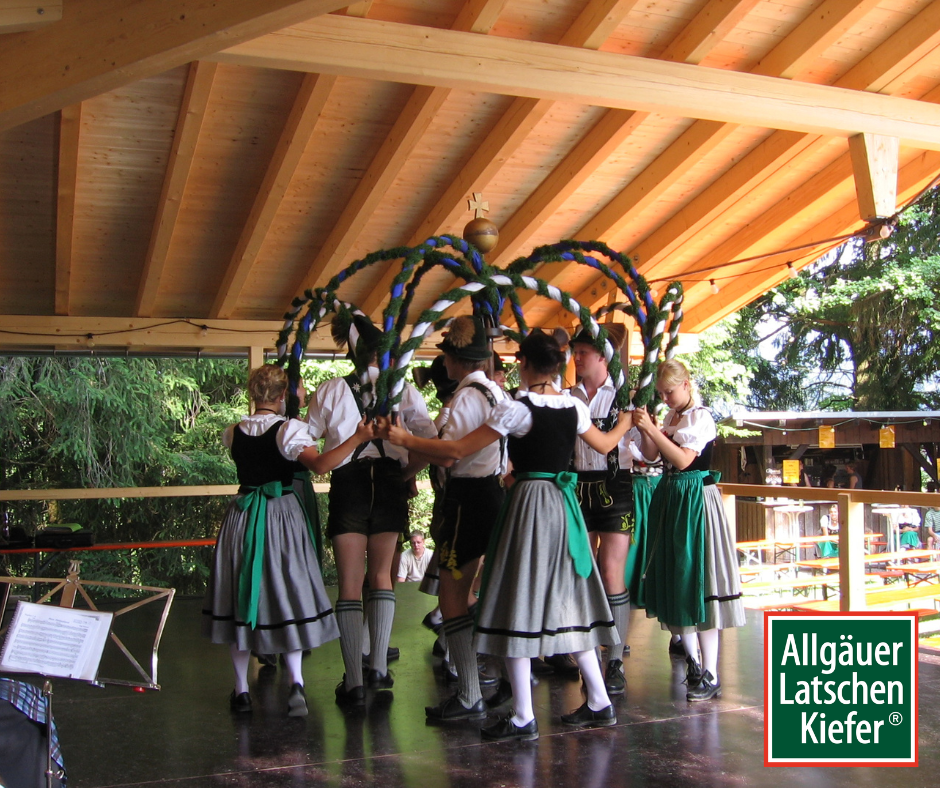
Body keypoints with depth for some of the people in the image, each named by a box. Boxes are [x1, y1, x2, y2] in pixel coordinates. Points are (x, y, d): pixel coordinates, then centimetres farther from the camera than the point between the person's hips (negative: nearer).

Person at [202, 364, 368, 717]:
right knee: (288, 595, 4)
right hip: (282, 514, -3)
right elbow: (319, 464, -23)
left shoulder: (234, 433, 4)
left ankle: (241, 688, 15)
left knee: (242, 596, 10)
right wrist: (357, 438, -26)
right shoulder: (289, 427, -10)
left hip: (242, 517, 4)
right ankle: (296, 681, -9)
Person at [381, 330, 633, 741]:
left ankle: (524, 718, 4)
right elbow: (604, 445, 25)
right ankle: (599, 702, 21)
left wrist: (405, 439, -2)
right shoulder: (575, 407, 6)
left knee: (519, 605, 0)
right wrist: (624, 423, 47)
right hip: (564, 505, 7)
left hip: (528, 502, -7)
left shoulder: (516, 409, -12)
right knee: (567, 600, 15)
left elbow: (458, 450, -12)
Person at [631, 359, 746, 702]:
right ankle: (693, 660, 22)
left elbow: (683, 459, -20)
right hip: (669, 497, 8)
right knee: (675, 580, 10)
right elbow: (651, 455, 10)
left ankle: (711, 674, -5)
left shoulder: (700, 417, -10)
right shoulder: (669, 418, 13)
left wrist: (653, 429, -22)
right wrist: (645, 428, -5)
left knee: (697, 578, -9)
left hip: (695, 497, -8)